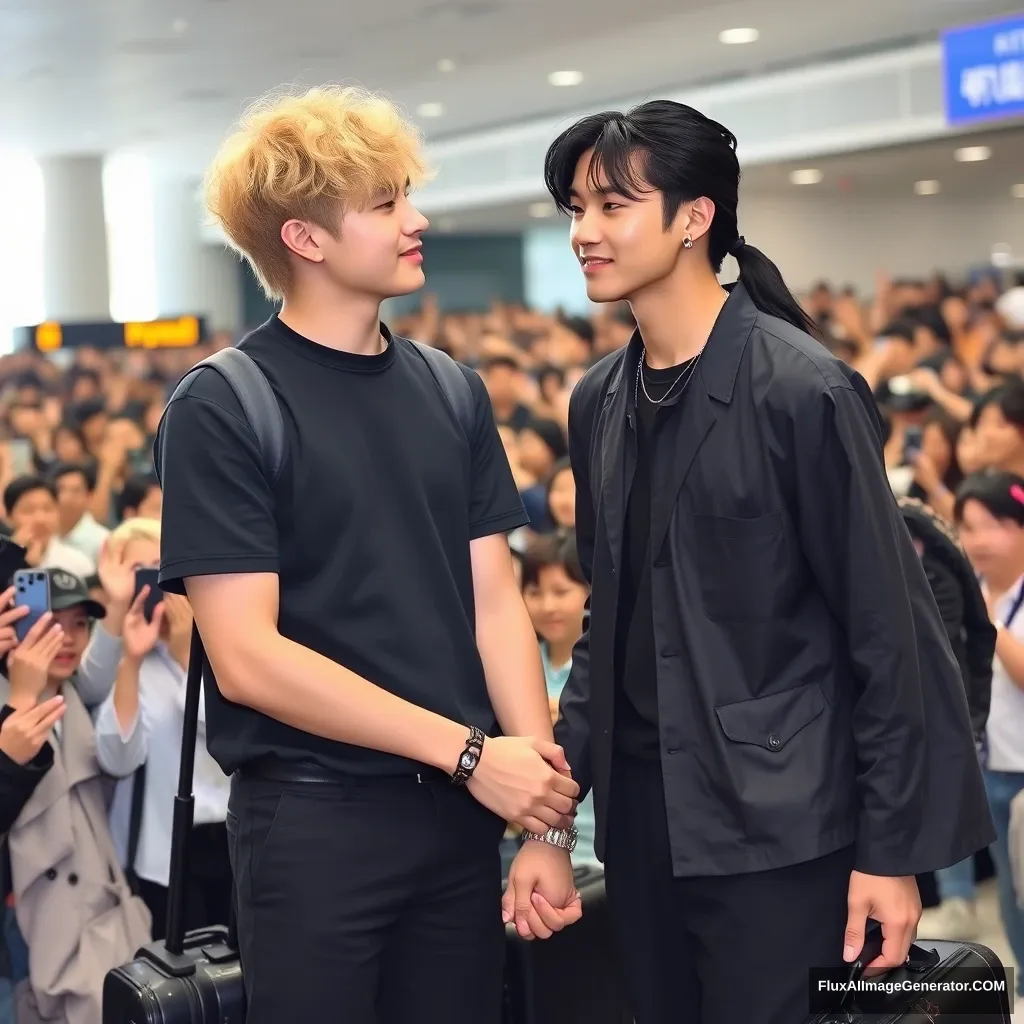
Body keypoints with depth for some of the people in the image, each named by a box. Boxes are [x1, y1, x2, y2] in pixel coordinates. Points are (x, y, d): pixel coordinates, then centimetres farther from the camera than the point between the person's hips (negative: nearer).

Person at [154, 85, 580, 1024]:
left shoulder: (452, 392, 6)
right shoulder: (222, 410, -10)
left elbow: (496, 607, 5)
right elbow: (247, 657, -15)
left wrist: (547, 813, -4)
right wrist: (469, 752, -15)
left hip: (460, 809, 5)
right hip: (315, 814, -5)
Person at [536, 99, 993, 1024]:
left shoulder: (804, 391, -13)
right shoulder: (597, 402, 7)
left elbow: (890, 636, -11)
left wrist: (892, 847, -11)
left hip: (777, 827, -6)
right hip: (639, 815, 6)